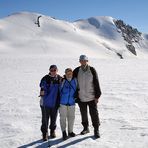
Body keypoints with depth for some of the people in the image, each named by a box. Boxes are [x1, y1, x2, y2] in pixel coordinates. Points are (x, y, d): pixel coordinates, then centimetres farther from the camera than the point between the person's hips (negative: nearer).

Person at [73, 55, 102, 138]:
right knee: (83, 114, 15)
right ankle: (86, 128, 32)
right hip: (81, 98, 2)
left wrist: (97, 96, -6)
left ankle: (96, 130, 13)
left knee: (94, 114, 1)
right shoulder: (76, 71, -2)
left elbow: (96, 84, -4)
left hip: (91, 98, -2)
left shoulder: (92, 70, -6)